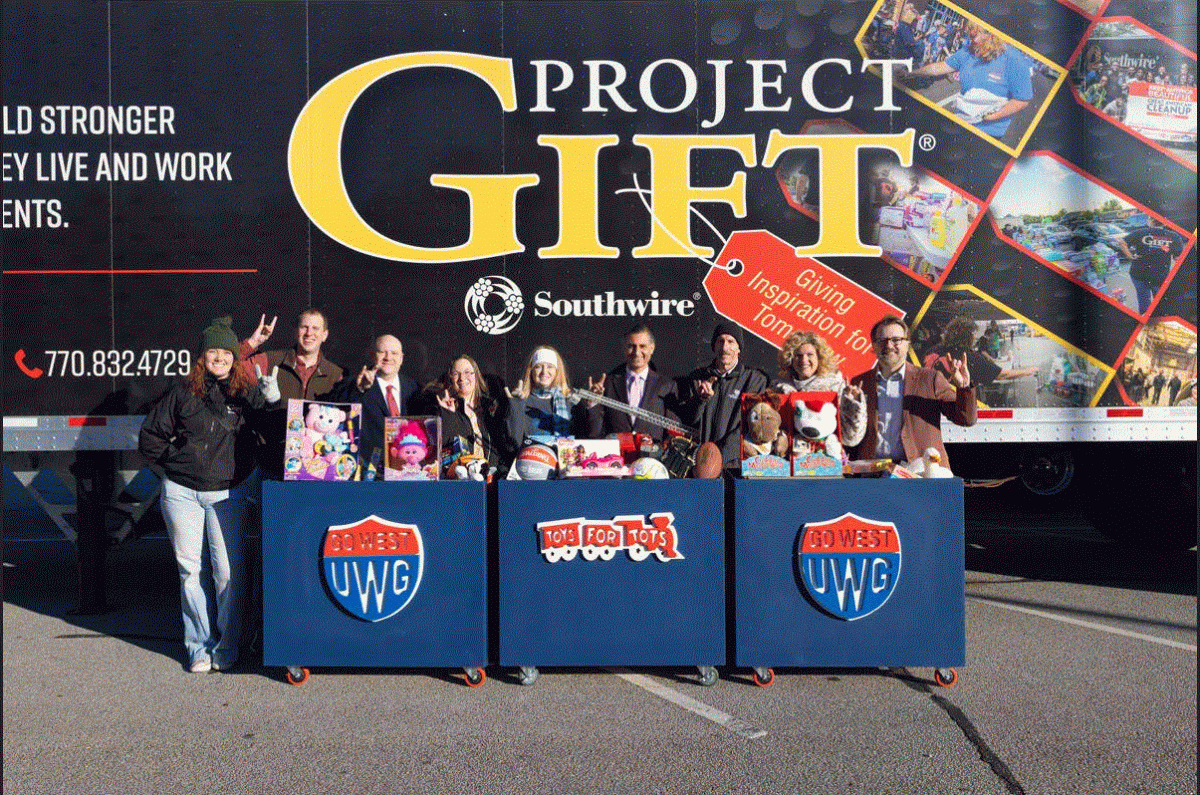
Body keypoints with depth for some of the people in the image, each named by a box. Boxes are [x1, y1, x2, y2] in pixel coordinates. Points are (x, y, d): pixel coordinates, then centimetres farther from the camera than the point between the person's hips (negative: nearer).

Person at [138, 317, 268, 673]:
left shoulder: (248, 393, 3)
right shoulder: (182, 391, 4)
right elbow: (149, 436, 10)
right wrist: (175, 462, 3)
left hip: (229, 493, -1)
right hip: (182, 493, 1)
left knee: (228, 571, -4)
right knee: (192, 569, 6)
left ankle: (227, 646, 11)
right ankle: (199, 646, 18)